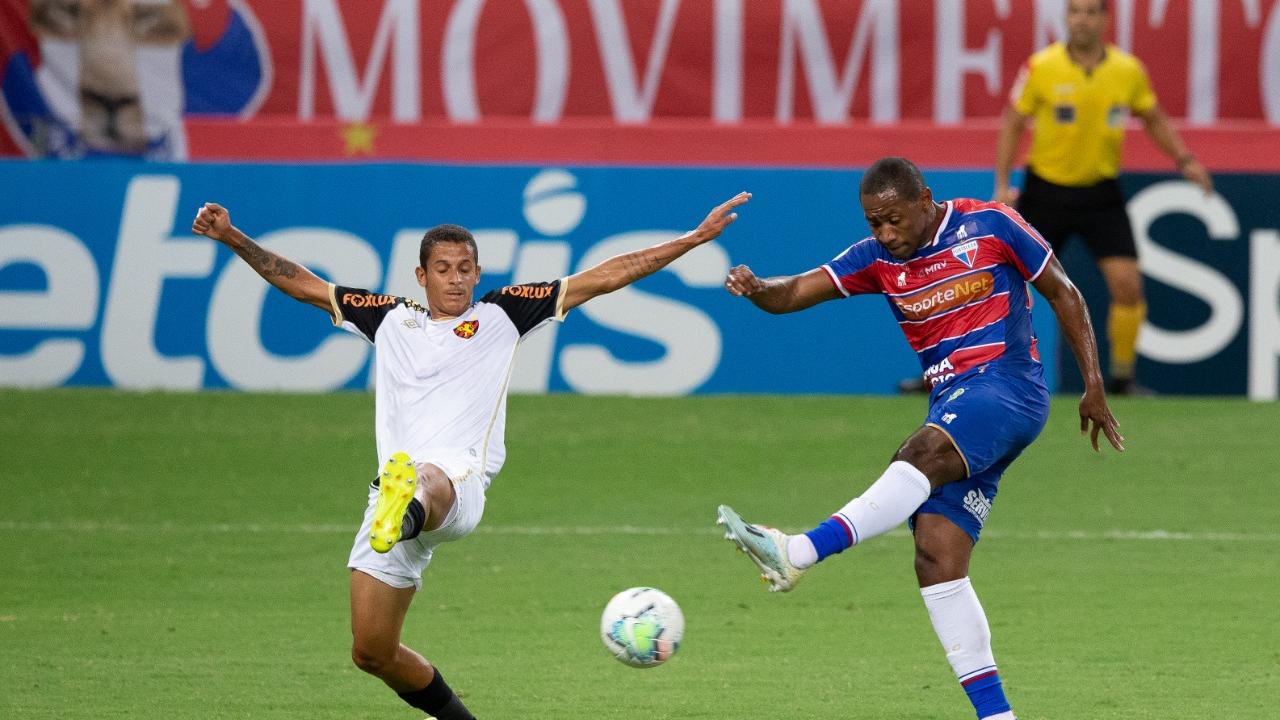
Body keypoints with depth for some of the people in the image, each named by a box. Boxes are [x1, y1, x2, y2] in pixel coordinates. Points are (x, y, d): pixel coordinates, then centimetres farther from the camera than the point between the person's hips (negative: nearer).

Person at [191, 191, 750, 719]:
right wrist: (233, 239, 22)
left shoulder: (502, 314, 17)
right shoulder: (392, 318, 24)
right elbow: (301, 284, 30)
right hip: (395, 488, 5)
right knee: (372, 652, 1)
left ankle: (404, 516, -82)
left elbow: (602, 278, 17)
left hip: (462, 481, -5)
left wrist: (695, 238, 13)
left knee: (430, 479, -45)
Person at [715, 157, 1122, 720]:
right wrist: (757, 290, -25)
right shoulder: (878, 259, 9)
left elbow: (1063, 294, 6)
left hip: (1007, 384, -6)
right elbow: (797, 292, -1)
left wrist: (1093, 388, 4)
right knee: (936, 560, -8)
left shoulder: (989, 226, -3)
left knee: (922, 454, -35)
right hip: (950, 409, 6)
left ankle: (798, 554, -51)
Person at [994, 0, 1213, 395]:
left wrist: (1184, 160, -1)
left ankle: (1122, 378, 6)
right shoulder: (1041, 67, -11)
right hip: (1046, 188, -1)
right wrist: (1002, 186, -10)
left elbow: (1155, 120, 12)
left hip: (1100, 193, 1)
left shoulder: (1128, 70, -5)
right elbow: (1012, 124, -3)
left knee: (1127, 284, -10)